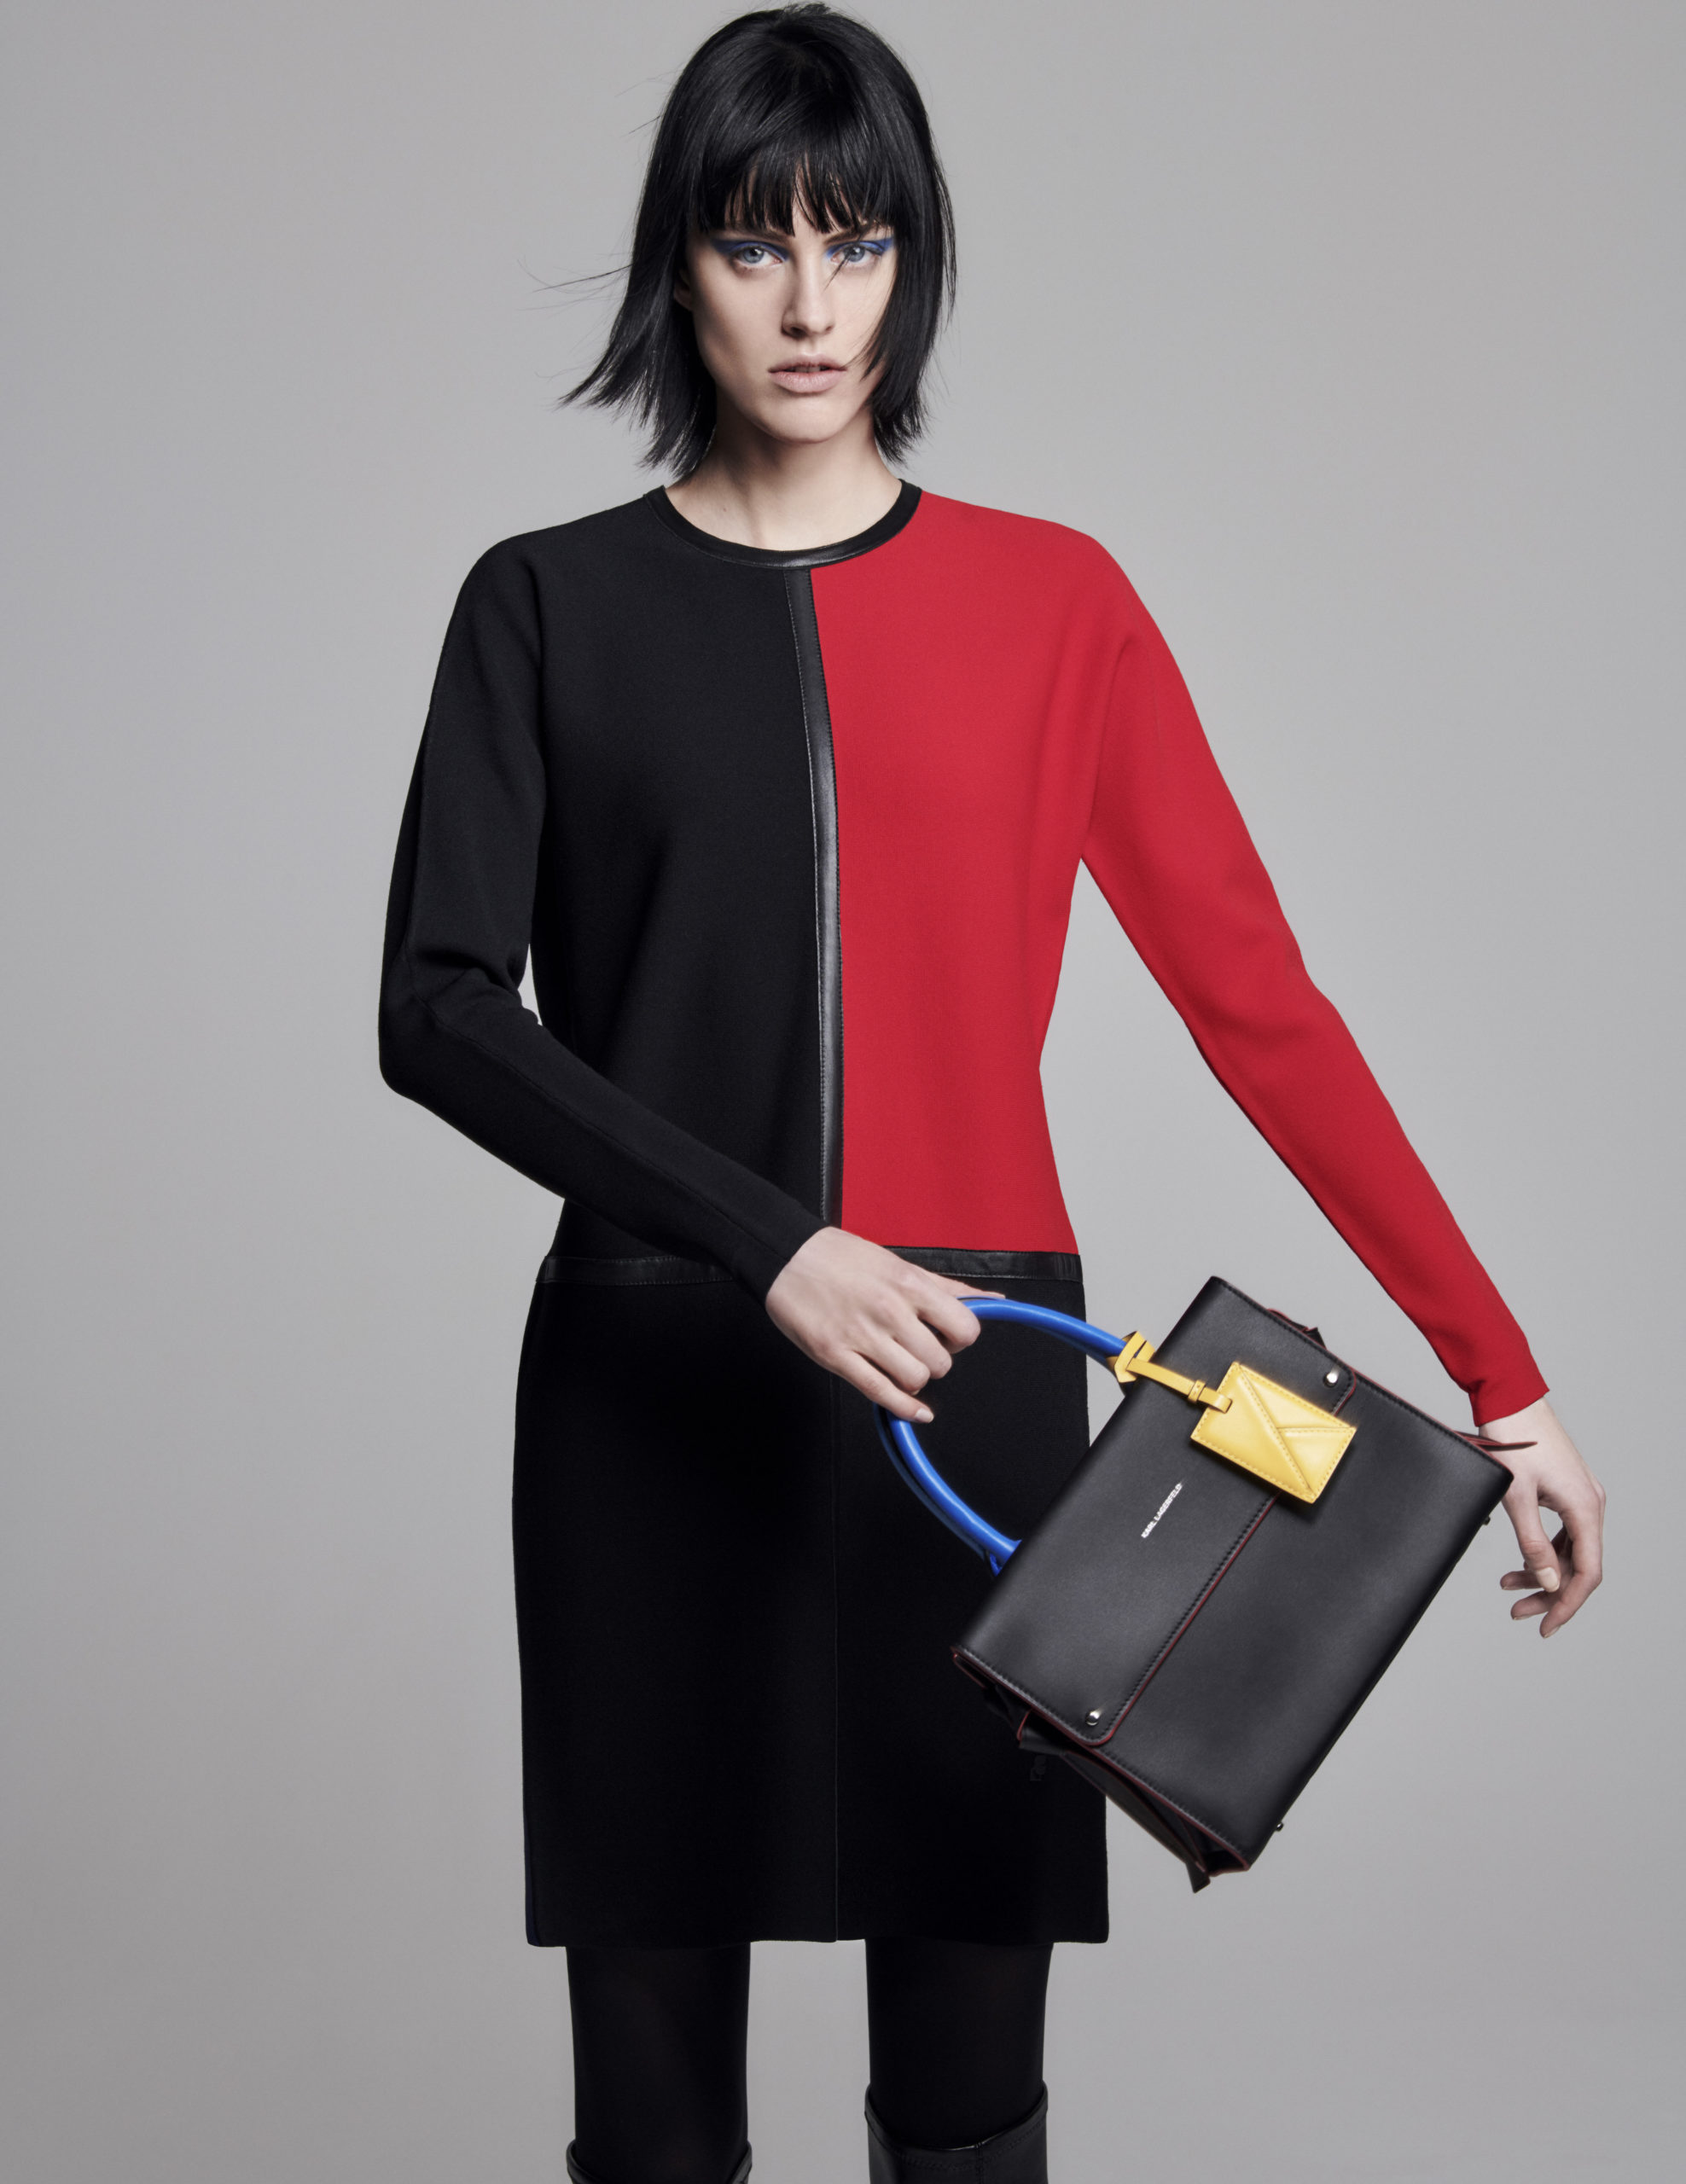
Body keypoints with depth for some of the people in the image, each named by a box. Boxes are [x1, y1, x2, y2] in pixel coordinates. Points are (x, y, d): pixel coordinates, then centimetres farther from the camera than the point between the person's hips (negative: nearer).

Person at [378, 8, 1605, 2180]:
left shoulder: (1053, 601, 6)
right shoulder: (551, 603, 5)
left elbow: (1260, 1002, 1)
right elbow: (439, 1006, -5)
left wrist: (1501, 1373, -3)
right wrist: (766, 1243, -17)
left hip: (976, 1385, 1)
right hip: (654, 1393, 0)